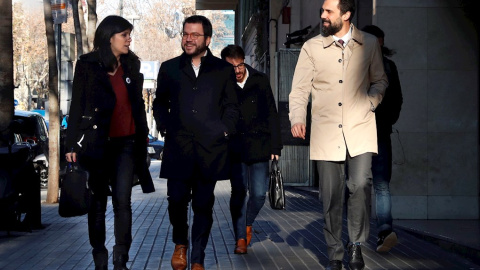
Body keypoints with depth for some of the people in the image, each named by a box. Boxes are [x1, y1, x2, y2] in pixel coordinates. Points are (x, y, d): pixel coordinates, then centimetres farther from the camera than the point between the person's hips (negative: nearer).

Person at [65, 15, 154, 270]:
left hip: (126, 143, 3)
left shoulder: (131, 66, 12)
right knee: (98, 203, 5)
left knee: (123, 202, -5)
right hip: (97, 142, -2)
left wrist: (143, 135, 14)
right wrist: (73, 144, -6)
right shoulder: (87, 65, 0)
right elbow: (77, 105, -1)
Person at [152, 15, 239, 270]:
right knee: (177, 199, -3)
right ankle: (180, 243, 25)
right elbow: (160, 103, 19)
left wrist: (224, 130, -1)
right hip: (178, 146, 1)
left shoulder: (224, 70, 10)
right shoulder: (169, 68, 13)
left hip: (211, 147, 0)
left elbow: (231, 107, 12)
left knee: (203, 205, 3)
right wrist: (165, 127, 4)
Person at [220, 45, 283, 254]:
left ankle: (247, 224, 27)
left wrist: (275, 145, 4)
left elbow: (272, 114, 8)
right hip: (235, 148, -1)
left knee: (259, 194, -1)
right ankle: (240, 237, 8)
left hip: (259, 147, 2)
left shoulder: (260, 80, 5)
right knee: (239, 191, -4)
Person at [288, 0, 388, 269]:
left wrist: (370, 102, -1)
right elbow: (300, 89, 3)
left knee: (360, 185, -17)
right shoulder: (311, 48, 6)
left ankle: (356, 244, 3)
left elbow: (380, 80, 18)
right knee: (331, 196, 2)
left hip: (360, 129, 0)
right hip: (326, 132, 1)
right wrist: (297, 118, -13)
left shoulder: (369, 43, 7)